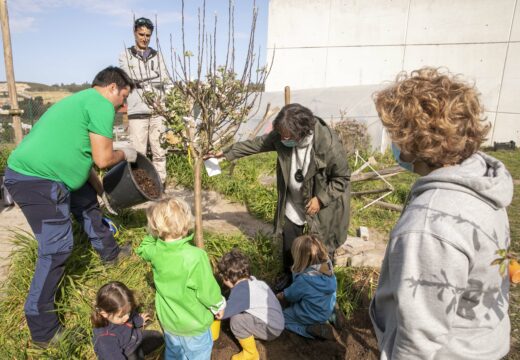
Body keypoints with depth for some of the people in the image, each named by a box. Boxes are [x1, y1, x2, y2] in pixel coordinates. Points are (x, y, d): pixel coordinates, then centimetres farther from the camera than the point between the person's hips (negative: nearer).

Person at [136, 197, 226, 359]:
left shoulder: (155, 251, -18)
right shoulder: (196, 256, -35)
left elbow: (142, 249, 9)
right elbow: (208, 290, -23)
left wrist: (154, 234, -4)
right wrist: (218, 306, -3)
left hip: (168, 321, 5)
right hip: (193, 324, -5)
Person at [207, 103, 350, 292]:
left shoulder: (328, 143, -31)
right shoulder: (280, 137, -17)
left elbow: (342, 178, -19)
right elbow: (255, 144, -4)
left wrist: (320, 199, -24)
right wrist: (226, 152, -1)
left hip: (321, 204, -4)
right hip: (292, 203, 5)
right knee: (288, 242, 19)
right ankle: (288, 275, 46)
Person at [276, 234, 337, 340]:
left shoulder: (304, 279, -35)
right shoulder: (327, 266, -17)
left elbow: (289, 295, -13)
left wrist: (278, 296, 8)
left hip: (312, 316, -6)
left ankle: (311, 330, -2)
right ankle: (321, 324, 13)